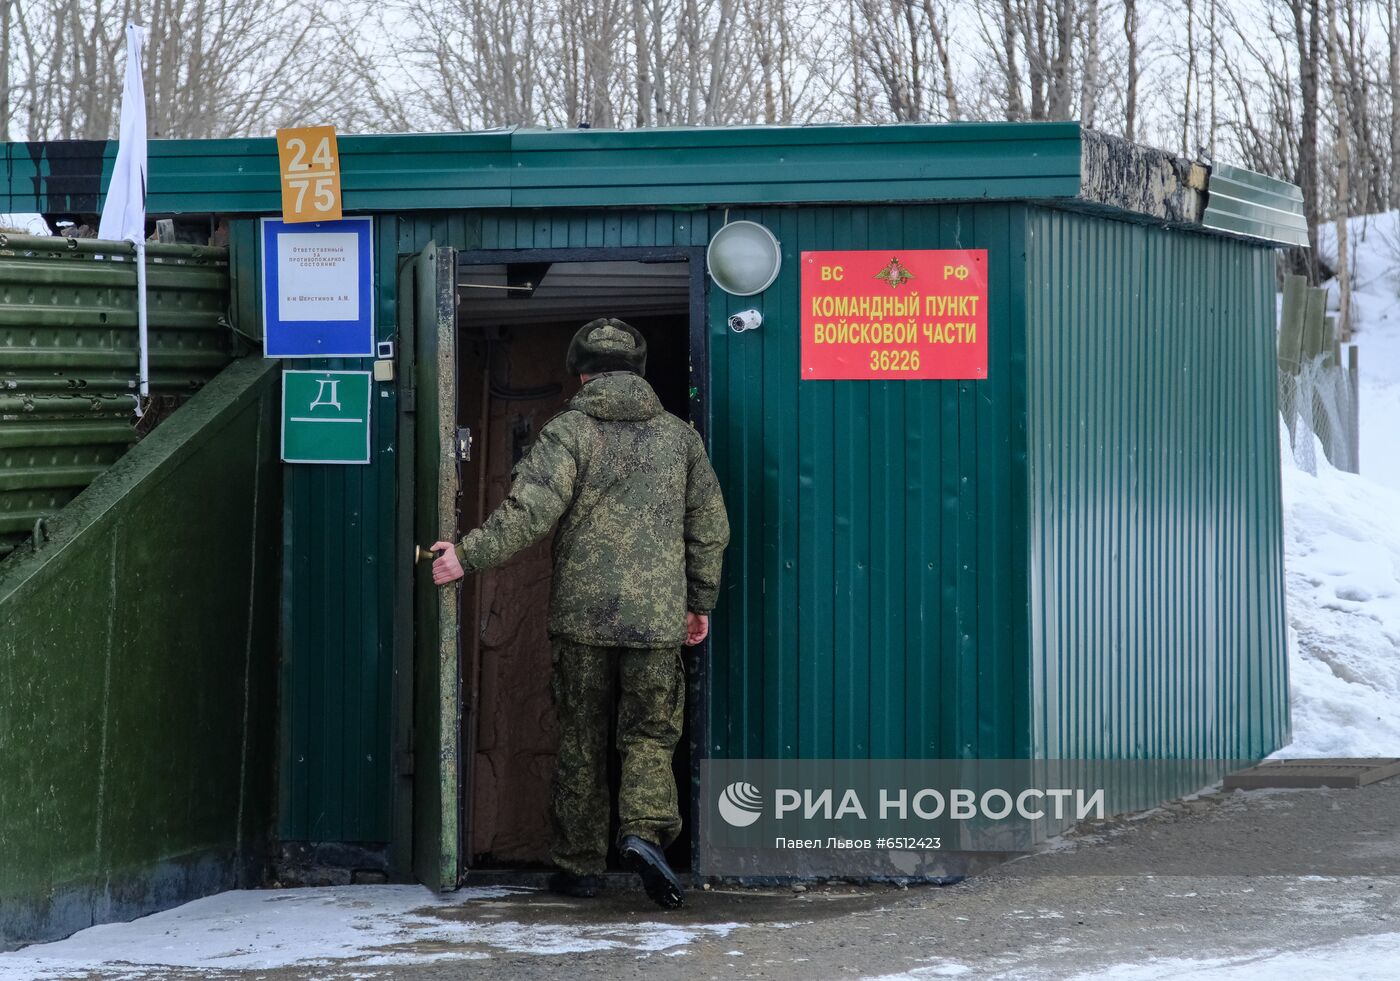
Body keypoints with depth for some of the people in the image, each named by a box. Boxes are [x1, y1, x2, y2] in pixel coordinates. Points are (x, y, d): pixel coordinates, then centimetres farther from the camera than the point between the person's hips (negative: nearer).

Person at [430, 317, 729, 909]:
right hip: (658, 617, 2)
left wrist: (468, 556, -12)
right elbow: (709, 528, 13)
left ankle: (579, 864, 12)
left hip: (581, 615, -2)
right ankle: (644, 832, -15)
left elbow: (531, 510, -17)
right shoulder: (679, 436, 9)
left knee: (580, 741, 8)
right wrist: (701, 602, 23)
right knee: (649, 736, 8)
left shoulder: (570, 430, -3)